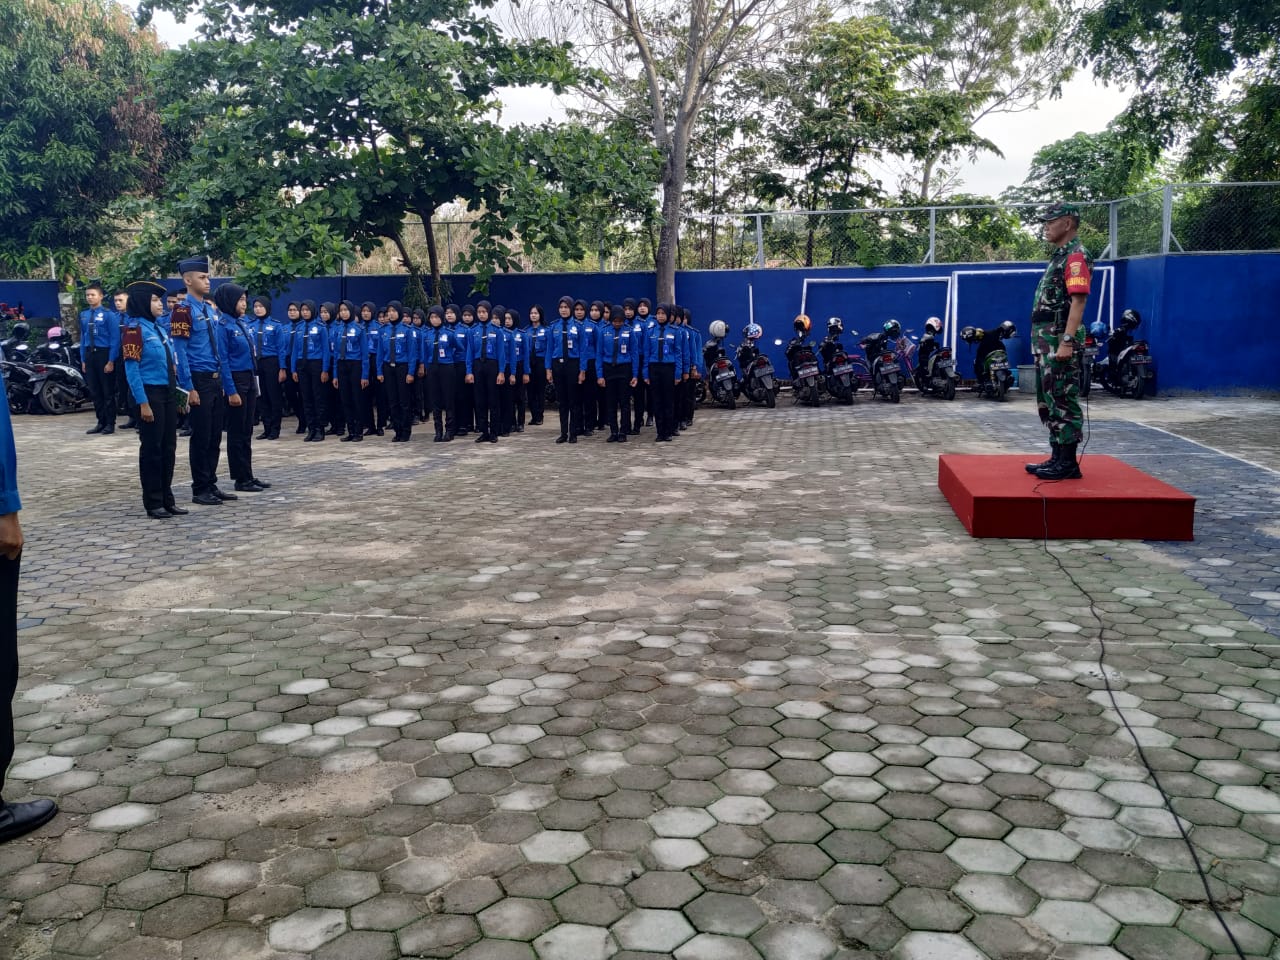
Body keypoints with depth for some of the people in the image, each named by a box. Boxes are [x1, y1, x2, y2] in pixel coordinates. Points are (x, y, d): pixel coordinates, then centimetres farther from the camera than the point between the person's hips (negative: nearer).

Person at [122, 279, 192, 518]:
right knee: (152, 448, -1)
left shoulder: (159, 328, 14)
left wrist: (183, 389, 14)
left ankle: (167, 499, 19)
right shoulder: (134, 329, -10)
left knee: (168, 447, 11)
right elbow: (132, 369, -14)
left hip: (169, 393, 8)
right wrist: (143, 402, -19)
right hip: (150, 394, -8)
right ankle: (153, 503, 8)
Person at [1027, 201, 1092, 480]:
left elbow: (1078, 300, -20)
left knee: (1063, 401, -7)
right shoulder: (1059, 256, 20)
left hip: (1060, 340, -11)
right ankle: (1058, 457, 21)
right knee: (1048, 401, 14)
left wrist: (1067, 341, -26)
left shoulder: (1076, 256, -11)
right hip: (1045, 341, 11)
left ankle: (1068, 463, -3)